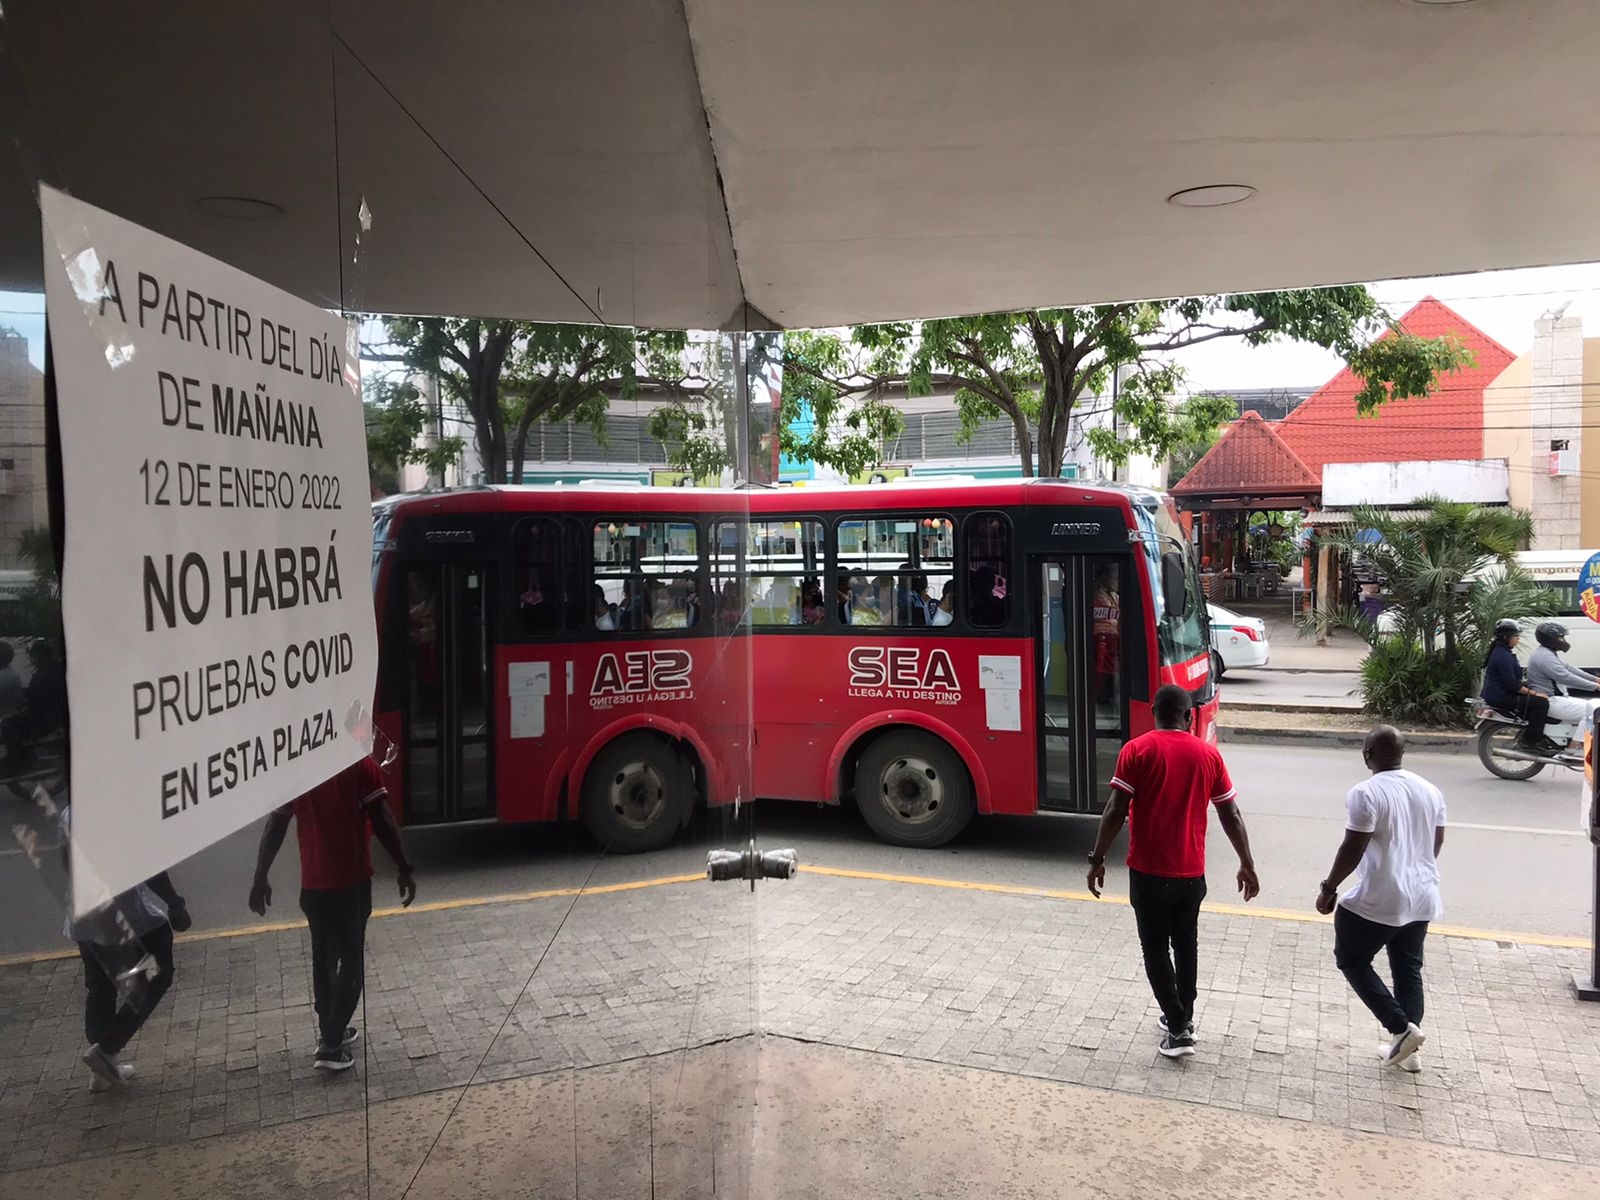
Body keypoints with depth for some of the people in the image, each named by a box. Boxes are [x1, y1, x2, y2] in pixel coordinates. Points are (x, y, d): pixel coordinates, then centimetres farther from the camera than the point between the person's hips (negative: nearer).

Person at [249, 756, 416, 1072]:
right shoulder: (360, 763, -10)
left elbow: (275, 827, 2)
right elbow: (383, 821, -12)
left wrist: (261, 877, 9)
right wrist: (403, 868, -6)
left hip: (314, 883, 4)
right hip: (353, 881, -4)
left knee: (323, 957, 19)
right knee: (351, 960, 5)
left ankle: (329, 1031, 30)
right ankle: (331, 1045, 1)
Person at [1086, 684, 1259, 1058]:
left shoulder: (1136, 750, -9)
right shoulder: (1208, 754, 1)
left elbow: (1116, 812, -13)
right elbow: (1231, 815, 5)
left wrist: (1097, 859, -5)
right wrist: (1247, 865, 15)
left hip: (1149, 871, -4)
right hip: (1192, 872, 4)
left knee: (1156, 948, 8)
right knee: (1186, 944, 19)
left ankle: (1177, 1029, 6)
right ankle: (1184, 1018, 31)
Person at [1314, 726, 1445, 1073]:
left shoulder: (1366, 793, -18)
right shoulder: (1431, 791, 5)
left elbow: (1353, 849, -19)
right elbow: (1436, 844, 14)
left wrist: (1328, 888, -8)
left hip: (1378, 900, -7)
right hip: (1422, 898, 7)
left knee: (1352, 961, 10)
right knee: (1408, 969, 17)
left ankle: (1400, 1028, 2)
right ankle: (1407, 1047, 21)